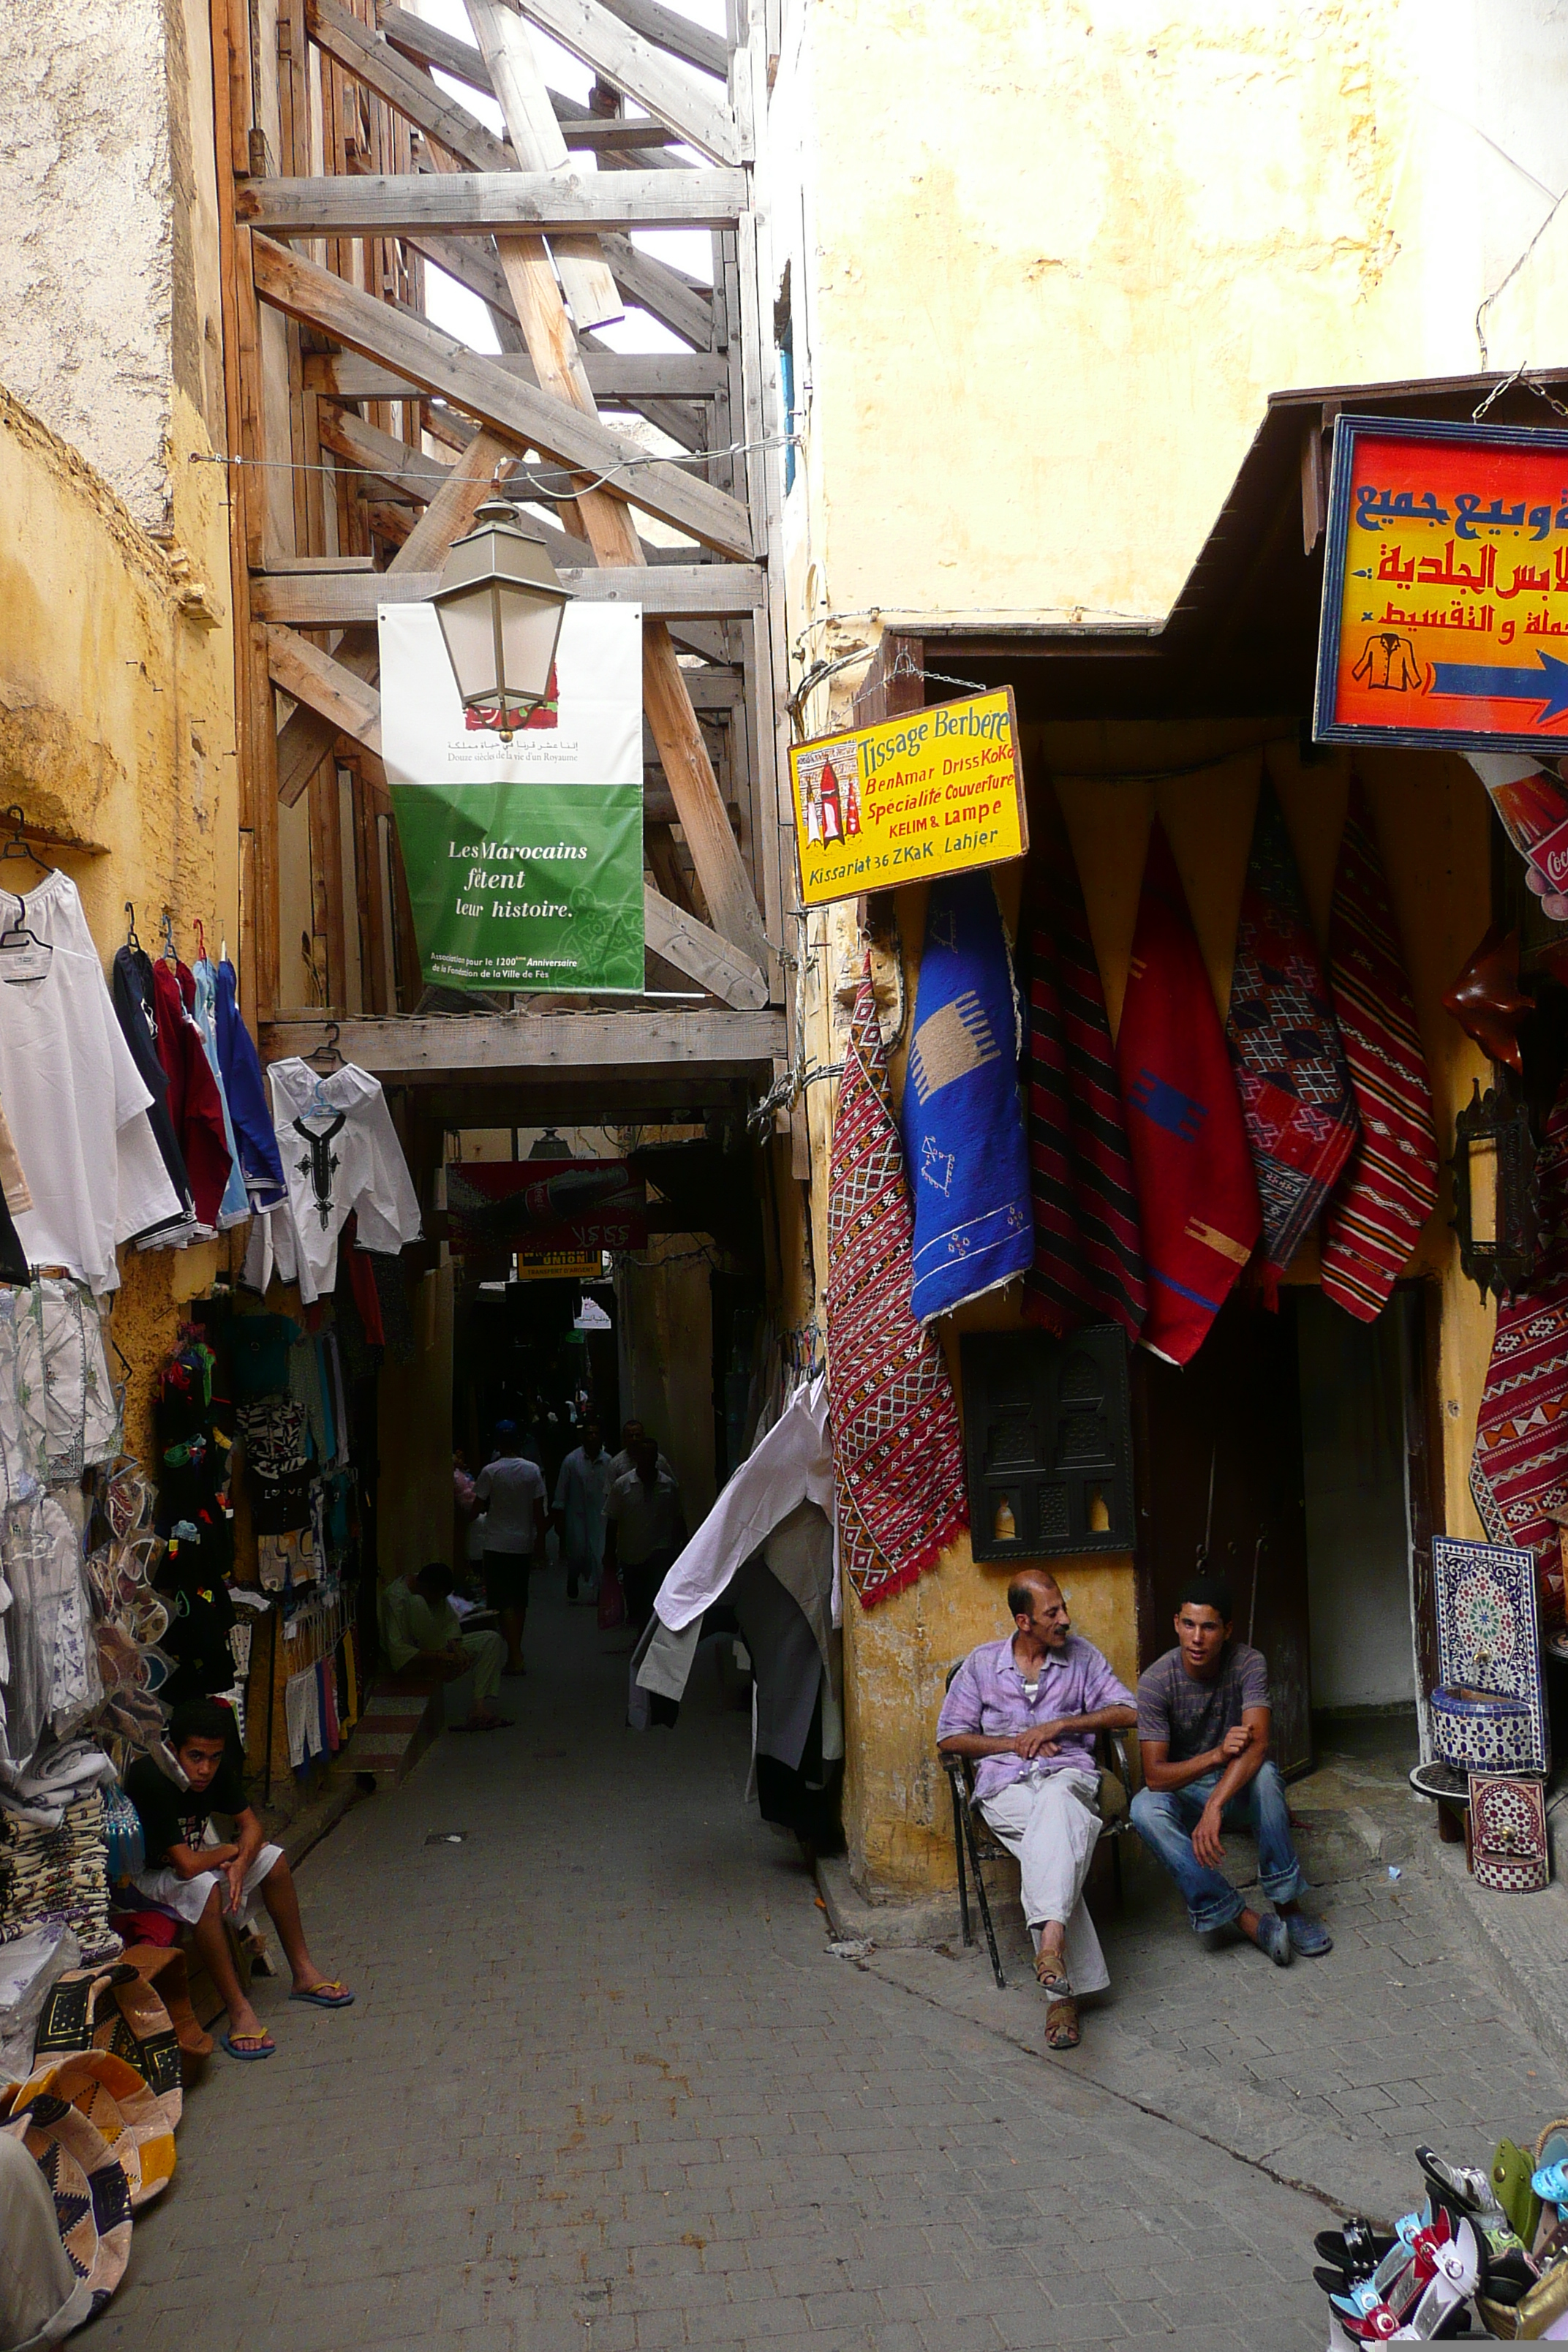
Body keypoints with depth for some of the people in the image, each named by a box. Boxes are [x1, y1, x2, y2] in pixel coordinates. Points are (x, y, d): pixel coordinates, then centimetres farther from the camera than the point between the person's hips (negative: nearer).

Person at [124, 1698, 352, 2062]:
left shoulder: (219, 1769, -13)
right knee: (204, 1887, -35)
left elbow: (250, 1824, -3)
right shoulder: (151, 1779, -35)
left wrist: (241, 1863, -24)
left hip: (191, 1859, 8)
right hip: (144, 1875, -8)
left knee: (272, 1858, -5)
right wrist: (230, 1851, -17)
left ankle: (303, 1973, 6)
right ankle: (237, 2010, -27)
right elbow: (187, 1866, -36)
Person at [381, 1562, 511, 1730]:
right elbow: (397, 1651, -28)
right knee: (417, 1603, -31)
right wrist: (439, 1657, -32)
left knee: (492, 1641, -6)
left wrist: (456, 1648, -14)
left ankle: (479, 1708, -20)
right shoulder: (396, 1597, -24)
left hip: (439, 1651, 8)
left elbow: (451, 1621, 6)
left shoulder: (435, 1591, 0)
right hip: (410, 1660, -8)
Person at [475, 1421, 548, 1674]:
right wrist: (541, 1543, 6)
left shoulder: (490, 1471, -10)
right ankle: (516, 1654, 25)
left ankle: (515, 1656, -13)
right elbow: (539, 1511, -1)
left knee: (503, 1602, -3)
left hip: (498, 1545, -4)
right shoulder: (533, 1470, -2)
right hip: (524, 1544, 4)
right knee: (520, 1600, 16)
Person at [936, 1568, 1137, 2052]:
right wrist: (1014, 1743, -2)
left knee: (1055, 1802, -40)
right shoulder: (982, 1663, 13)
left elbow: (1128, 1712, 8)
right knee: (1058, 1844, -34)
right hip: (1005, 1783, 0)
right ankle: (1065, 1991, -38)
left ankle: (1050, 1939, -57)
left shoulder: (1082, 1655, 15)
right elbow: (949, 1738, 12)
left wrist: (1058, 1725, -2)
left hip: (1068, 1773, 0)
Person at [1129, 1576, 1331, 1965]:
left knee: (1264, 1773, -35)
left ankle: (1287, 1904, -24)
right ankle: (1248, 1920, -31)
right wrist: (1216, 1754, -39)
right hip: (1183, 1791, 0)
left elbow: (1257, 1744, -30)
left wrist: (1214, 1806, -44)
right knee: (1144, 1809, -33)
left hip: (1241, 1789, 0)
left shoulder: (1248, 1664, -17)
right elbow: (1154, 1775, -22)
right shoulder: (1156, 1681, -18)